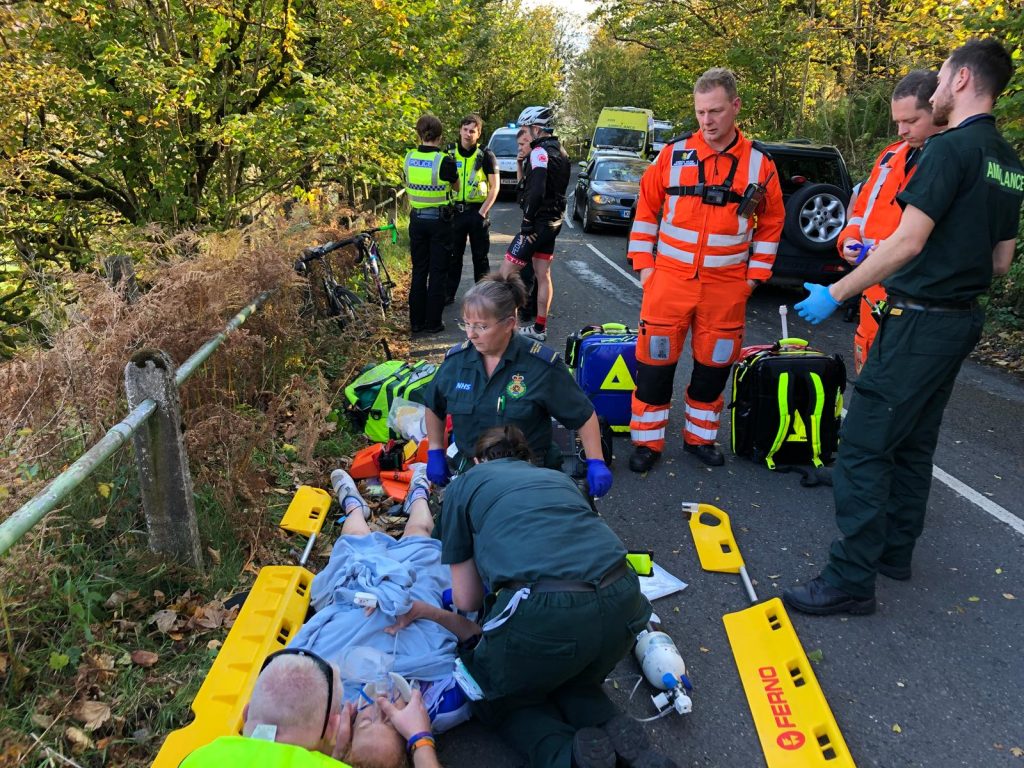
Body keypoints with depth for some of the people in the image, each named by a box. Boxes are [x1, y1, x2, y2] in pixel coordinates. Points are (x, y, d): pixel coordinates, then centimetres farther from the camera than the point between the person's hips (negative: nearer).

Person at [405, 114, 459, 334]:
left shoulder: (409, 158, 0)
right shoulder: (444, 161, -13)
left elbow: (408, 190, 11)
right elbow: (456, 188, 4)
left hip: (417, 220, 4)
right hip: (439, 221, -4)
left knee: (419, 271, 12)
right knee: (438, 272, 4)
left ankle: (416, 321, 15)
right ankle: (433, 322, 6)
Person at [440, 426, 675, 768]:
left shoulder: (463, 486, 21)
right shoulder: (557, 477, 31)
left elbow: (466, 600, 22)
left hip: (543, 613, -5)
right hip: (622, 602, 5)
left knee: (496, 697, 27)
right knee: (572, 678, 36)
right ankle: (620, 735, 10)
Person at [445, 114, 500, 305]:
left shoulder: (486, 155, -4)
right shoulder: (450, 154, 5)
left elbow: (495, 186, -5)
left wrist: (483, 212, -13)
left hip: (477, 211, -3)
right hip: (455, 211, 3)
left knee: (480, 257, 5)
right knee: (453, 255, 9)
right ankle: (448, 294, 18)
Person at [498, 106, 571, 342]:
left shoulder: (540, 152, -16)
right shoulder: (560, 152, 14)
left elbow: (536, 191, -26)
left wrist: (527, 224, -22)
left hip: (538, 223, -10)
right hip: (553, 222, 10)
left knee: (506, 272, -4)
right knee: (543, 275, 12)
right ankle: (539, 328, 17)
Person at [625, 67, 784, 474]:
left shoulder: (759, 163, 1)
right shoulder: (674, 153, -1)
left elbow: (771, 223, 10)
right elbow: (646, 209, 5)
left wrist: (755, 274, 5)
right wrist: (643, 263, 1)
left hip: (726, 286, 1)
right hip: (669, 279, -1)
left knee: (714, 364, 11)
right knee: (655, 361, 2)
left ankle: (700, 436, 29)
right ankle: (647, 441, 16)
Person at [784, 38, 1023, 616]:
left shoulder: (951, 148, -14)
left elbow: (908, 243, -21)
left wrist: (835, 294, -16)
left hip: (921, 322, -10)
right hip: (961, 320, 10)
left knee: (863, 446, -8)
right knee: (913, 443, 17)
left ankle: (852, 579, -4)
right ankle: (894, 550, 28)